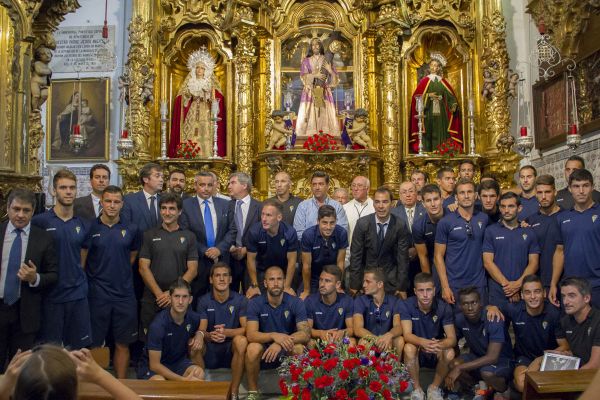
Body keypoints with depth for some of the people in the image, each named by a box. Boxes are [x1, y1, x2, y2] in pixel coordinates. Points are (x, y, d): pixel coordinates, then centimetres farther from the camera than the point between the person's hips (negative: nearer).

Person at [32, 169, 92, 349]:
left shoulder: (83, 225, 5)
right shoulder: (39, 221, -7)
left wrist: (77, 277, 9)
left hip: (78, 295, 3)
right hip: (50, 295, -3)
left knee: (79, 347, 10)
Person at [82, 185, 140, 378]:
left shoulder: (131, 230, 4)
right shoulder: (90, 228, -3)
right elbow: (81, 262, 1)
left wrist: (121, 275, 10)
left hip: (125, 294, 2)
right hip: (97, 295, -2)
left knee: (123, 344, 9)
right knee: (95, 344, 7)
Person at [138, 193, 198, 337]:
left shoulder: (189, 236, 5)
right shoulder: (149, 235, 5)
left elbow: (192, 270, 0)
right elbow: (143, 267, -1)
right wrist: (159, 293, -11)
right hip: (152, 299, 0)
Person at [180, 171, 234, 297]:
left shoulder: (224, 204, 7)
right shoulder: (186, 205, -2)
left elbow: (231, 230, 5)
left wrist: (220, 249, -9)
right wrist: (203, 251, -12)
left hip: (221, 258, 2)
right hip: (197, 260, -2)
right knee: (197, 297, 6)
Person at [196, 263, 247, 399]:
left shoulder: (240, 300, -5)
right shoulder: (203, 301, -1)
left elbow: (246, 328, -13)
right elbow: (201, 330, -8)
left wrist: (226, 332, -31)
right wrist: (210, 335, -33)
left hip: (231, 347, -1)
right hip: (210, 348, 1)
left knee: (241, 341, -34)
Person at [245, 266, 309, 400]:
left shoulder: (296, 303, -9)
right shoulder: (254, 303, -9)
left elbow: (306, 334, -19)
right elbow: (251, 334, -21)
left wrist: (281, 342, -37)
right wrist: (274, 336, -39)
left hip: (287, 351, 0)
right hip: (264, 352, 0)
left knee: (299, 348, -32)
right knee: (253, 348, -32)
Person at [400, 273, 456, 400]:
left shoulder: (444, 307, -14)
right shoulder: (406, 305, -17)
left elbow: (452, 339, -18)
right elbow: (407, 335, -25)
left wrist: (440, 345, -43)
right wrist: (423, 342, -48)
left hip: (436, 353, 1)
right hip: (417, 352, -1)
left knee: (449, 353, -30)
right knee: (409, 348, -33)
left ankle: (434, 388, -4)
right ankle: (417, 389, -11)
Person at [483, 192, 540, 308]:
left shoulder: (529, 232, 8)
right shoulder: (490, 231, 2)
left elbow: (534, 263, 3)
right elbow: (488, 262, -4)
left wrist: (518, 284, -11)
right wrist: (506, 284, -13)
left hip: (523, 292, 2)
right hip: (497, 292, -1)